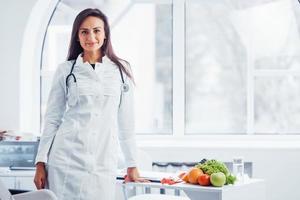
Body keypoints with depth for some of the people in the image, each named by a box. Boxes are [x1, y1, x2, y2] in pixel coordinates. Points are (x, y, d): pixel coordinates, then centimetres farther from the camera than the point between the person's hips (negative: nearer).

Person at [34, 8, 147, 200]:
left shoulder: (121, 70, 7)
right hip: (65, 160, 0)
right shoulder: (65, 70, 5)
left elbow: (126, 121, 10)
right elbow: (52, 118, 7)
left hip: (103, 164, 1)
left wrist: (132, 165, 11)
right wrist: (41, 162, 2)